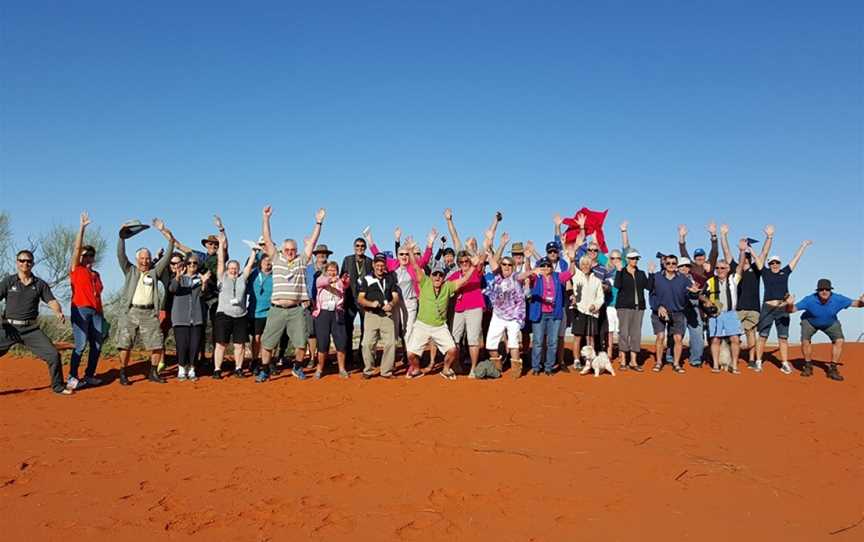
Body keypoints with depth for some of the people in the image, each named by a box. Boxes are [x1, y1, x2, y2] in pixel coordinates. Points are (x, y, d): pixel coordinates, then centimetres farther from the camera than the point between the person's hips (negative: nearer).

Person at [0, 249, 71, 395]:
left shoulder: (40, 284, 7)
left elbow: (51, 301, 0)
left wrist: (58, 312, -23)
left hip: (32, 329, 1)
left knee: (53, 355, -7)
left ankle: (58, 387, 10)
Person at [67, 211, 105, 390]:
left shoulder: (96, 274, 20)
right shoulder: (76, 269, 6)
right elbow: (77, 248, -4)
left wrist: (102, 314, 13)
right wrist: (82, 227, -9)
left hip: (96, 312, 6)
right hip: (80, 310, -6)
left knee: (97, 345, 4)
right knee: (81, 344, -11)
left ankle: (89, 375, 14)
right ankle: (72, 378, -6)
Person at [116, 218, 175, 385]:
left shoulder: (154, 272, 15)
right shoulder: (130, 271, 12)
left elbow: (167, 258, 7)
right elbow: (121, 255, 0)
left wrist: (170, 240, -3)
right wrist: (122, 237, -11)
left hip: (149, 313, 2)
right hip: (130, 312, -1)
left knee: (157, 345, -1)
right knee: (125, 345, -3)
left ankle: (153, 373, 14)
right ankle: (123, 374, 10)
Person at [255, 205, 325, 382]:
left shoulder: (301, 261, 10)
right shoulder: (277, 259, 9)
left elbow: (312, 242, 5)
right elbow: (267, 240, 3)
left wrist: (318, 223, -1)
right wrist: (266, 218, -4)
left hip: (296, 310, 0)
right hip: (277, 309, 0)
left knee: (301, 343, 2)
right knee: (267, 343, 2)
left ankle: (297, 367, 25)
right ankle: (264, 371, 17)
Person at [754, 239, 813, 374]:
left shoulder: (785, 272, 13)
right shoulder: (765, 272, 9)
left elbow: (796, 258, 18)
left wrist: (803, 245, 23)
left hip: (783, 309, 2)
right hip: (767, 308, -2)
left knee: (783, 338, 4)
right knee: (762, 336, -2)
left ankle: (784, 364, 8)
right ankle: (758, 362, 4)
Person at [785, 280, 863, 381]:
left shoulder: (837, 299, -29)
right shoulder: (810, 300, -35)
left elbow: (855, 303, -20)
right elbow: (791, 309, -35)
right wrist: (789, 305, -58)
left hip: (830, 323, 2)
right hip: (810, 322, -2)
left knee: (839, 340, -16)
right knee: (805, 340, -20)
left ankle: (832, 369, -3)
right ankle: (808, 366, 4)